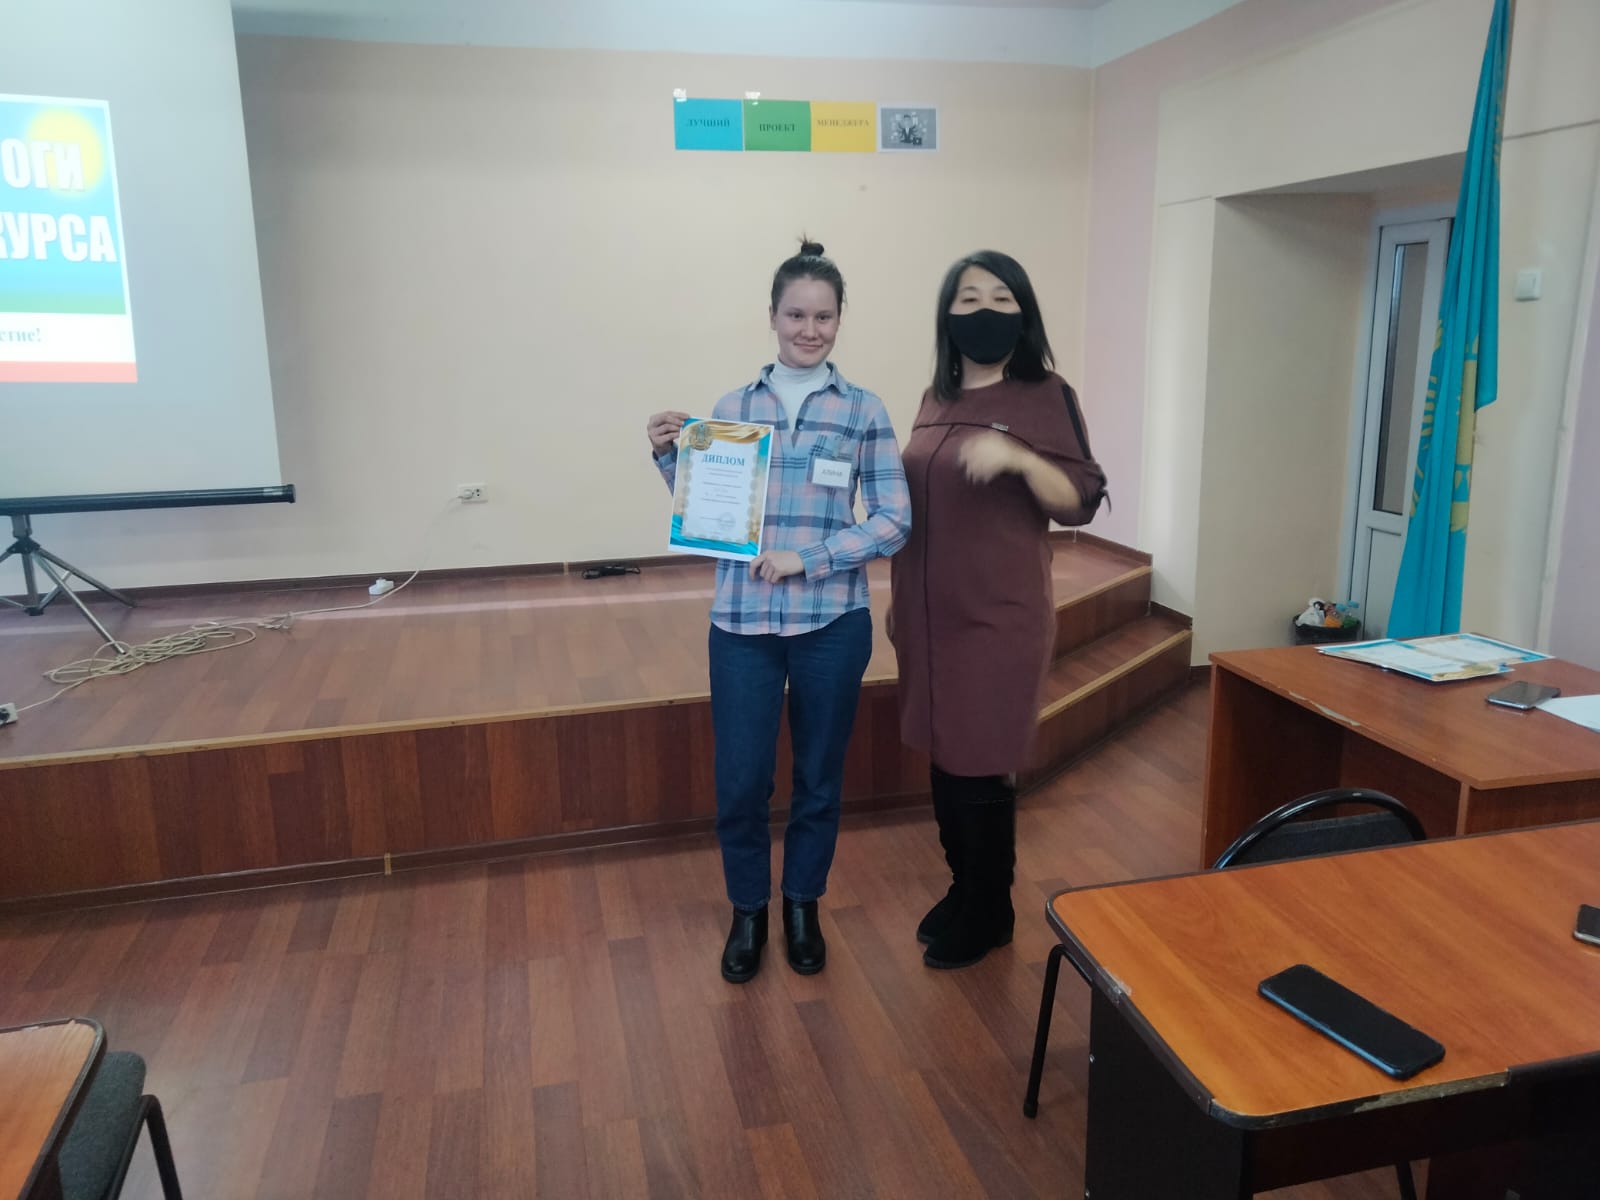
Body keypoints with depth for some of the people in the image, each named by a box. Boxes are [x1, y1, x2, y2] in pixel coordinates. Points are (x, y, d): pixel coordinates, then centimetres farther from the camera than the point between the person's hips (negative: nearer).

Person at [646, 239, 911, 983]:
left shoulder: (864, 412, -1)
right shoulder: (733, 407, 5)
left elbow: (893, 522, -5)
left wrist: (809, 558, -16)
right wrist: (670, 457, -6)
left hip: (832, 623, -1)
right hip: (742, 623, 1)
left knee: (819, 776, 13)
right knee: (740, 780, 5)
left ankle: (802, 906, 35)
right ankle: (747, 912, 29)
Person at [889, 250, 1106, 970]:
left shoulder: (1045, 396, -7)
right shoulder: (937, 398, 10)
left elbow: (1080, 503, -11)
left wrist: (1017, 457, -27)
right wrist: (899, 601, 15)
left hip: (998, 616, -6)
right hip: (931, 613, 6)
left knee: (980, 765, 2)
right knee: (942, 756, 13)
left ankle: (987, 916, 22)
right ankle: (962, 890, 32)